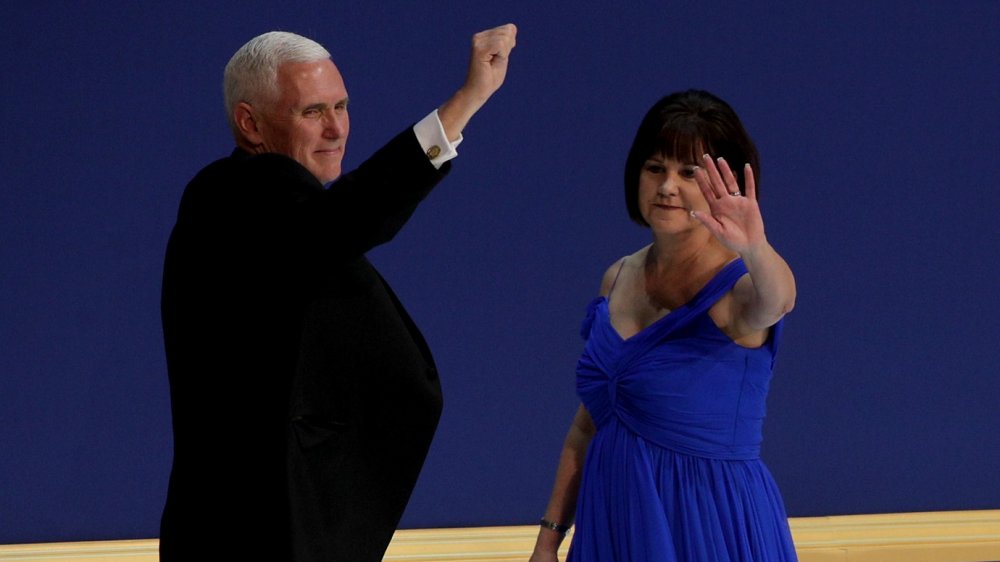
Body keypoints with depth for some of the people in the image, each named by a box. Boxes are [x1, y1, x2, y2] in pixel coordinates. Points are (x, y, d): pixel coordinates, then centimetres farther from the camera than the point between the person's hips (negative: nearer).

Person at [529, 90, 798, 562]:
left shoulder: (737, 288, -11)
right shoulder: (618, 280, 6)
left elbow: (776, 299, -37)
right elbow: (588, 426, 12)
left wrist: (755, 250, -58)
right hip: (614, 521, 5)